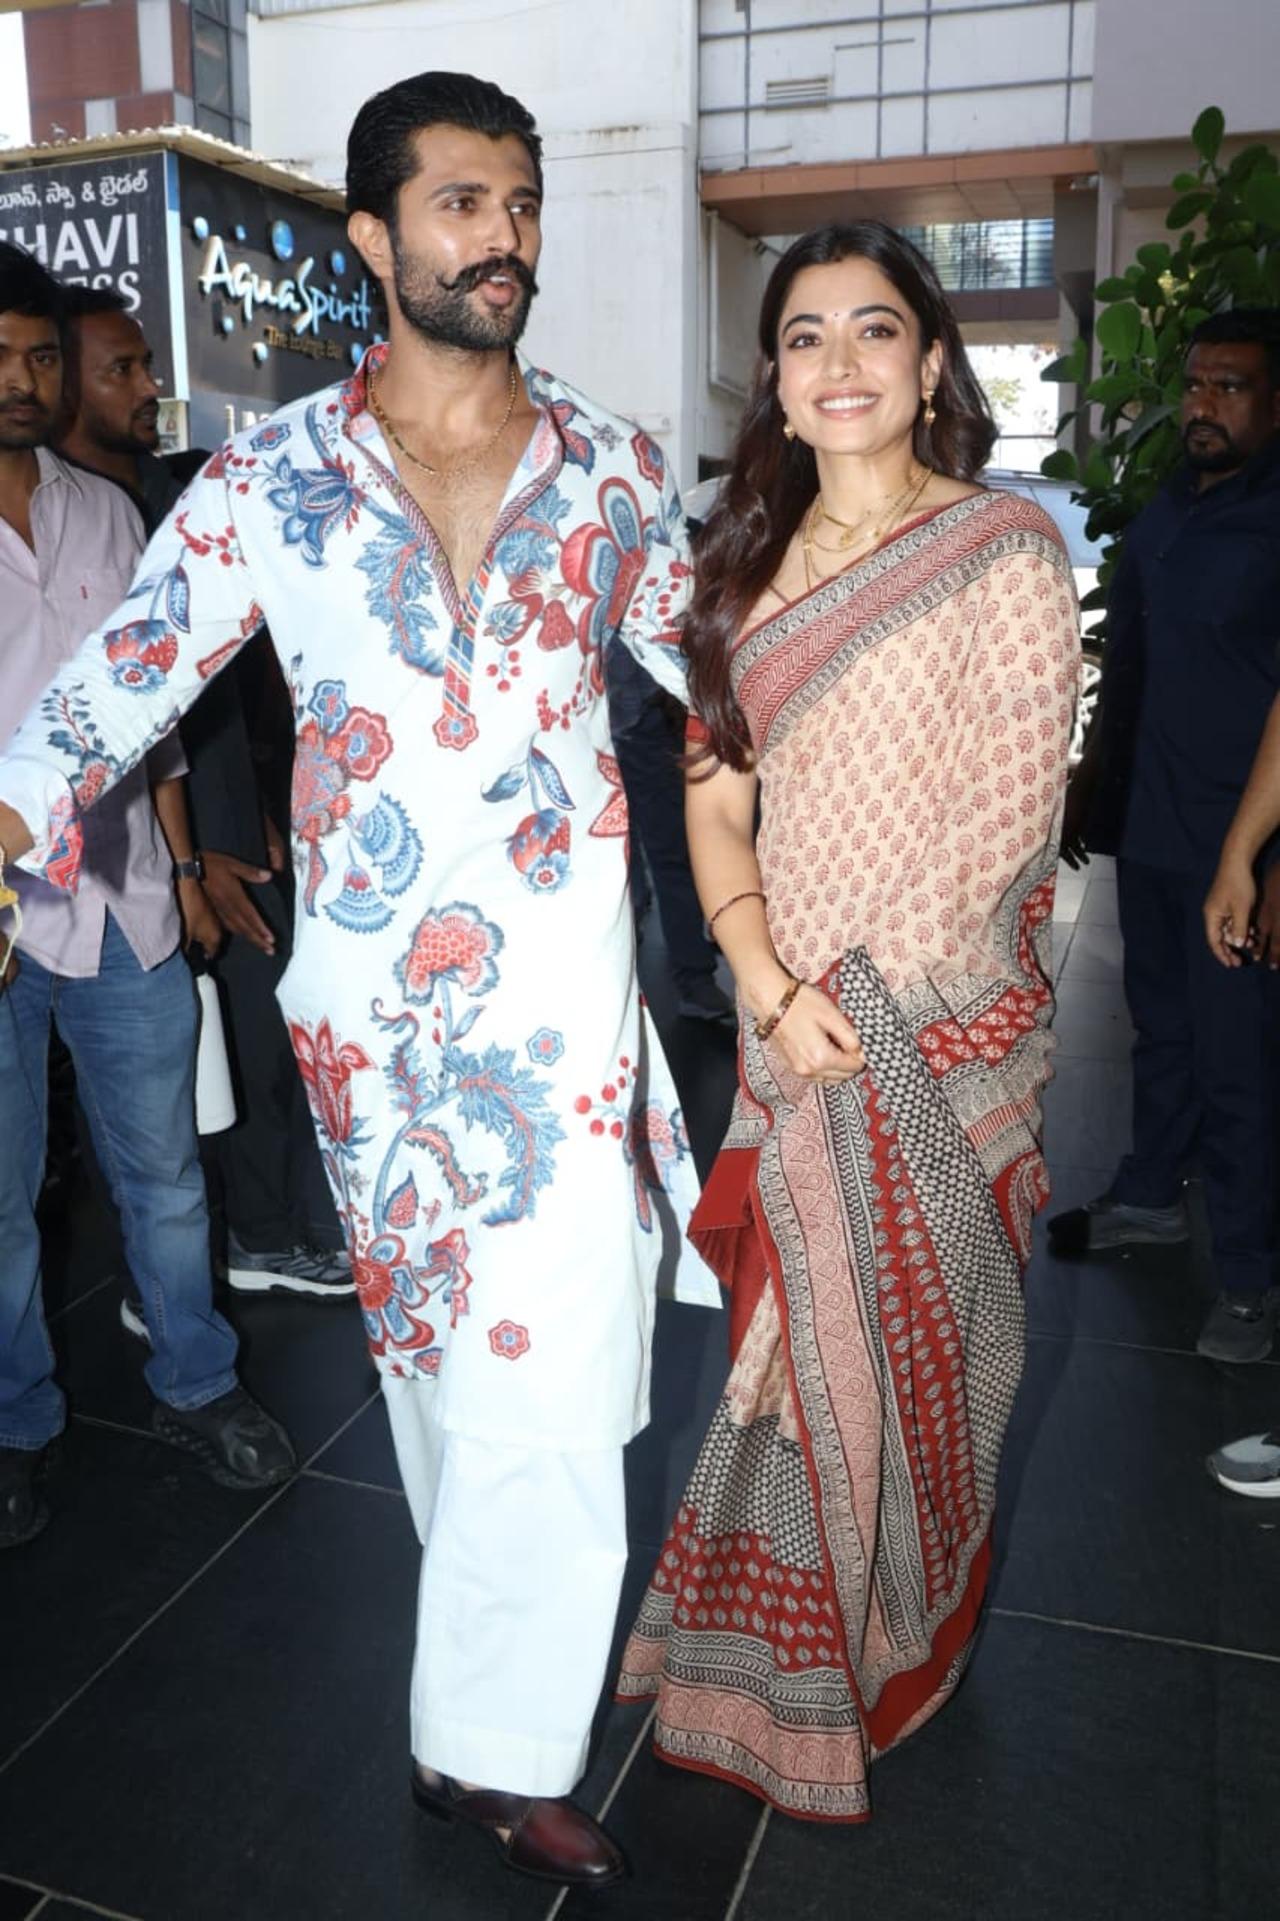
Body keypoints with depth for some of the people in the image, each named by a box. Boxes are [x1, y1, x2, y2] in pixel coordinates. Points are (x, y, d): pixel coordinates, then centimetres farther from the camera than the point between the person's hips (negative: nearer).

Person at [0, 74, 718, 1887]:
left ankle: (494, 1740, 22)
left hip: (562, 975, 0)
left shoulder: (612, 468, 5)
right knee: (426, 1332, 15)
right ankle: (486, 1727, 41)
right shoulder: (269, 480, 1)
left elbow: (719, 665, 16)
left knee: (552, 1357, -2)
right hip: (370, 989, 0)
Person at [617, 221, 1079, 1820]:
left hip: (942, 1018, -4)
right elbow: (713, 793, 4)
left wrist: (864, 1007, -15)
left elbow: (1008, 815, -11)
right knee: (803, 1336, 14)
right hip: (790, 1018, 4)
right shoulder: (751, 560, 9)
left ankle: (898, 1645, 37)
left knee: (912, 1341, 9)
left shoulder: (1004, 551, -5)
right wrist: (772, 990, -10)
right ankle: (790, 1661, 38)